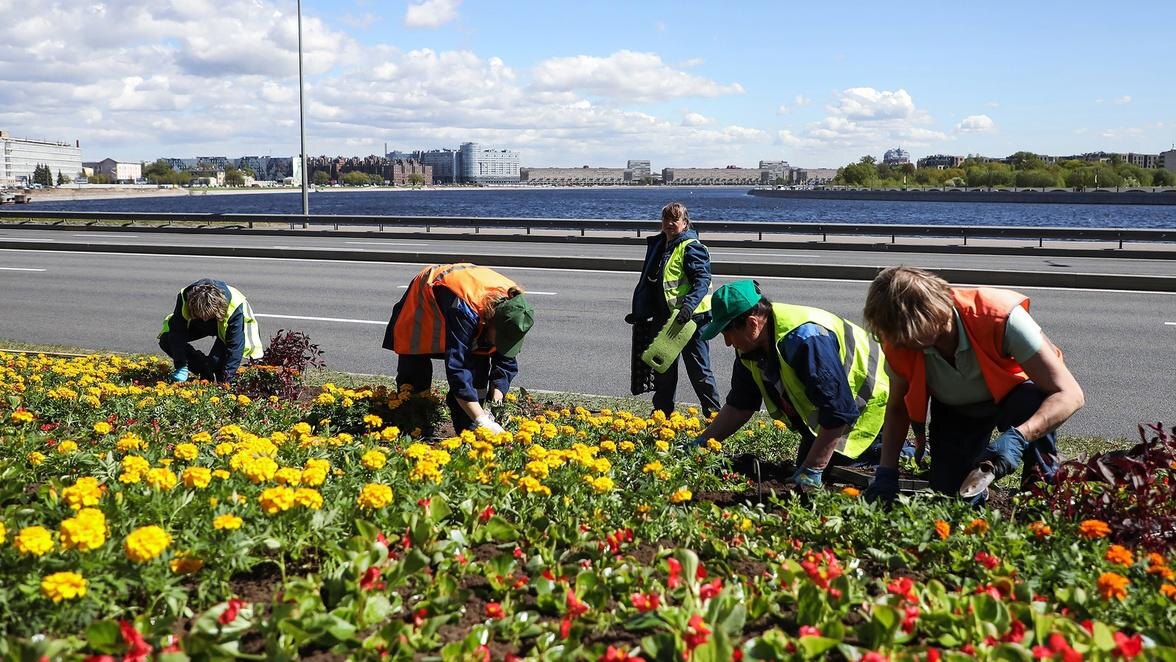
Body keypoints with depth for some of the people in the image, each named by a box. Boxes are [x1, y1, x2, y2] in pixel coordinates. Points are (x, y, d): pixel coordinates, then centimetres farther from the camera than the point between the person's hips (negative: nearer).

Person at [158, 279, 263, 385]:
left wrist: (226, 379, -40)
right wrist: (181, 367, -32)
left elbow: (235, 345, -38)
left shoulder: (234, 306, -42)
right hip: (197, 325, 4)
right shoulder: (184, 298, -35)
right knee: (166, 340, -18)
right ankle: (204, 369, -7)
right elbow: (177, 333, -28)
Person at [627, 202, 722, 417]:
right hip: (665, 317, 8)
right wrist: (640, 313, 21)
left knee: (698, 370, -2)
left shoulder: (691, 247, -12)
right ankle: (662, 411, 29)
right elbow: (648, 282, 22)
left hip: (691, 318, -8)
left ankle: (714, 413, 9)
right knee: (663, 366, 16)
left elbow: (702, 280, -20)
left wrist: (689, 305, -34)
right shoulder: (657, 245, 13)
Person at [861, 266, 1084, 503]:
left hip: (1012, 394, -2)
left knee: (1034, 402, -38)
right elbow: (897, 406, -7)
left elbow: (1070, 395, -40)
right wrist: (886, 474, -20)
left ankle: (1041, 486, -11)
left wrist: (1017, 438, -55)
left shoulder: (1000, 317, -40)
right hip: (954, 409, 3)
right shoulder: (900, 343, -26)